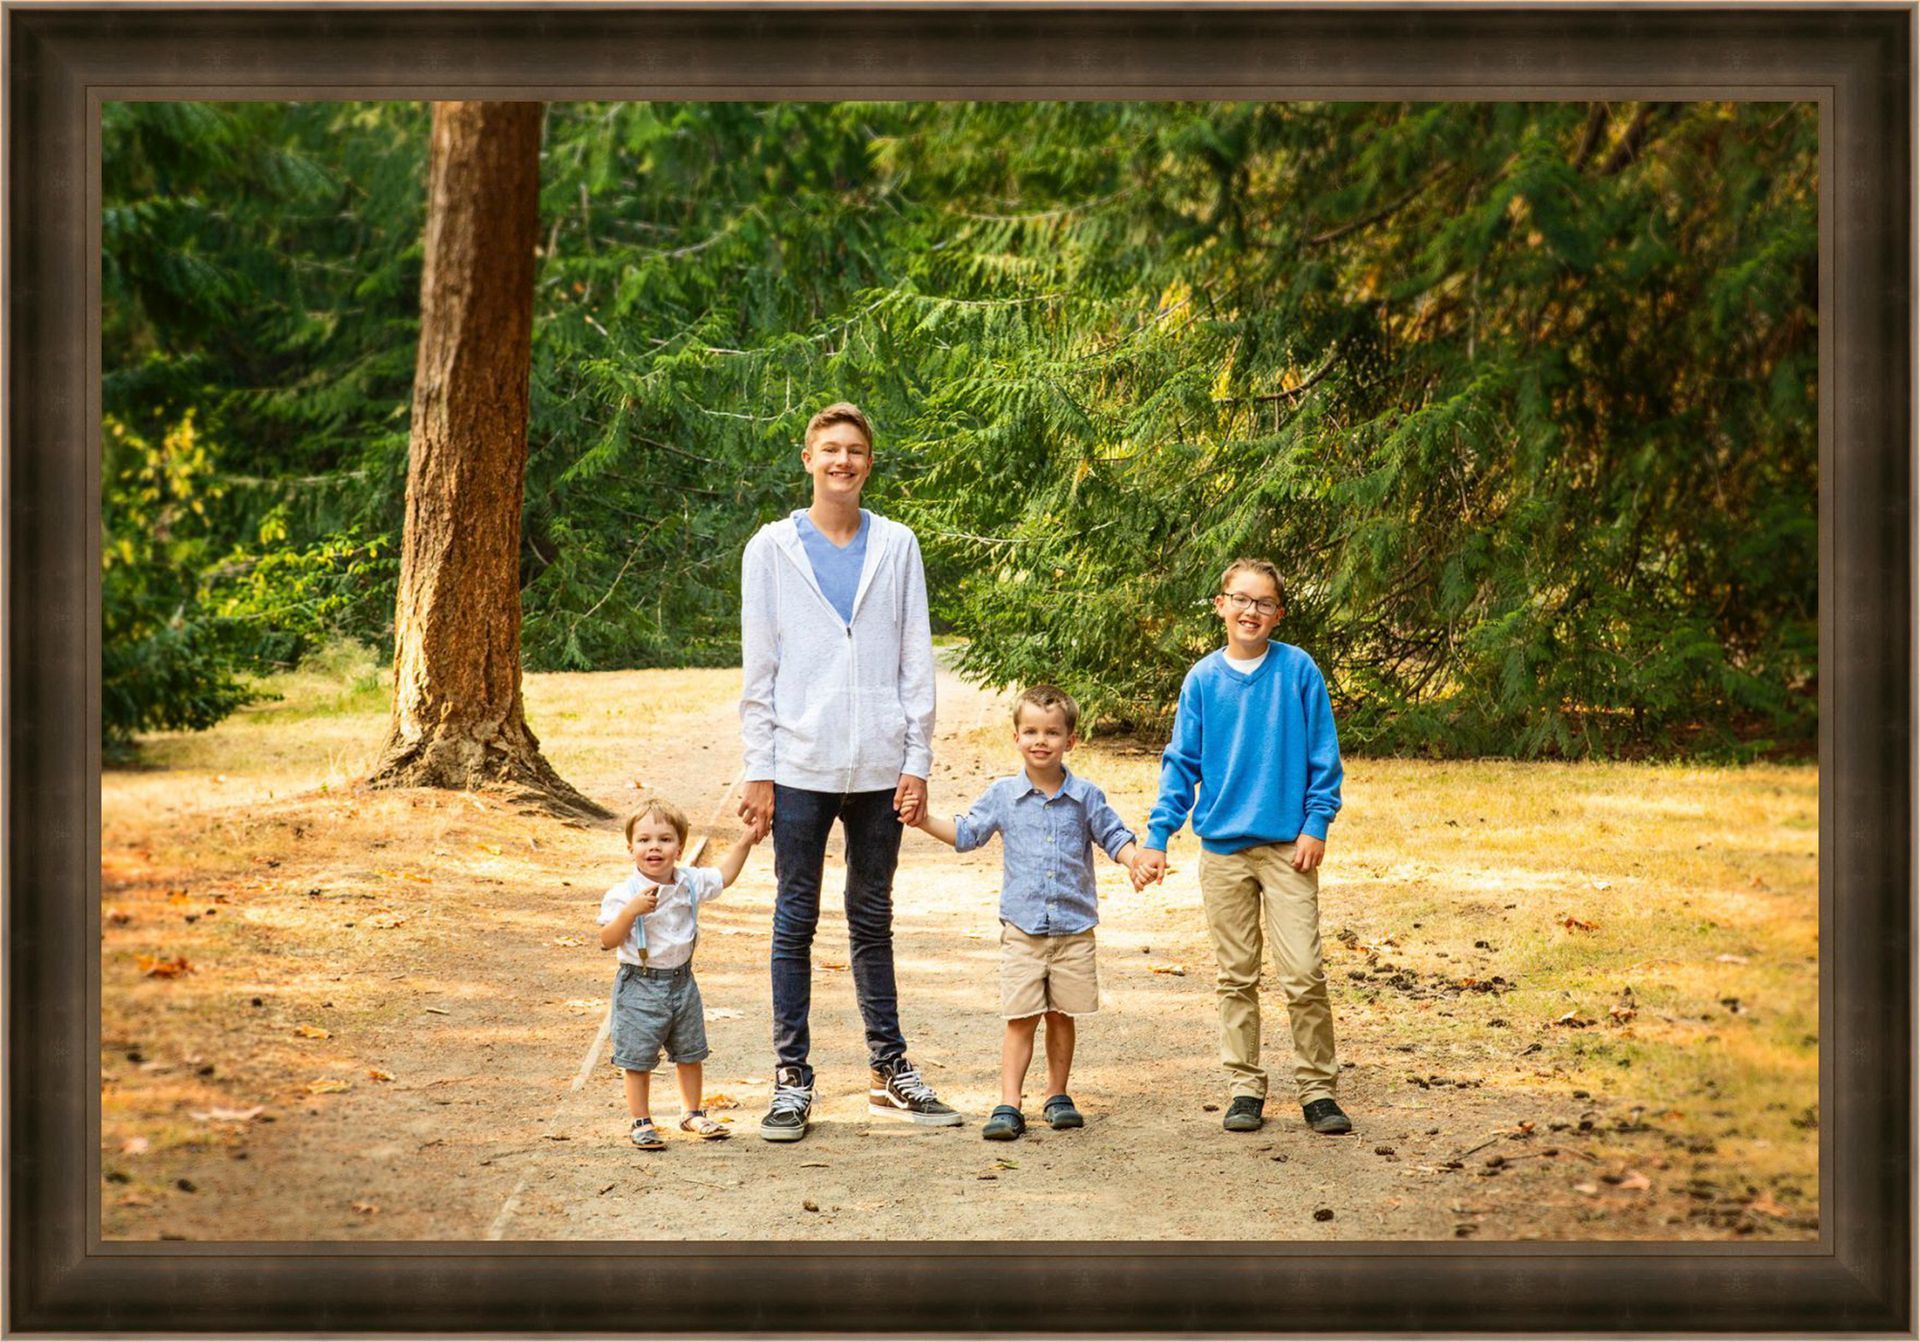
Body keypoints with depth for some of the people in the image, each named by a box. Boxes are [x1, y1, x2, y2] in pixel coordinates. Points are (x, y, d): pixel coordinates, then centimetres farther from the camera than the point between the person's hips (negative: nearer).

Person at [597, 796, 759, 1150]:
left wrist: (745, 842, 10)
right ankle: (641, 1121, 14)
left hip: (681, 981, 5)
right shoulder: (623, 894, -18)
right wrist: (631, 911, -34)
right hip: (639, 986, -5)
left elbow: (723, 876, 19)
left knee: (690, 1053, 17)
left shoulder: (690, 883, -1)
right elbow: (607, 941, -20)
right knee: (639, 1058, 1)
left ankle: (692, 1113, 33)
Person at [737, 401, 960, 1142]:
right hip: (801, 766, -1)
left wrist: (917, 761, 0)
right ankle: (792, 1079, 8)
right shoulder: (773, 548, 3)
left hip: (879, 766, 2)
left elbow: (915, 659, 7)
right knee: (796, 920, 2)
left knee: (873, 918, 11)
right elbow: (757, 668, 2)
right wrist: (758, 770, -3)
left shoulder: (896, 546, 7)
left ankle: (889, 1068, 19)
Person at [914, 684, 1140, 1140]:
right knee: (1021, 1018, -5)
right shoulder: (1004, 795, 3)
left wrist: (1134, 859, -11)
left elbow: (1113, 836, 8)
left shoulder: (1085, 796, 2)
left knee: (1062, 1015, 8)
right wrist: (925, 821, -5)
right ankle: (1008, 1106, -5)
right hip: (1022, 928, -1)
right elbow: (966, 833, 9)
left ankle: (1057, 1096, 22)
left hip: (1074, 927, 1)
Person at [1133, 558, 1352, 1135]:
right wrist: (1157, 837, 0)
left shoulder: (1298, 671, 0)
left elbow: (1323, 757, 4)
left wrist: (1316, 825, -5)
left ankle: (1317, 1089, 6)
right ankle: (1245, 1088, 16)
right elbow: (1182, 763, 7)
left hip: (1288, 848, -2)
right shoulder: (1203, 679, 4)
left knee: (1304, 974, -5)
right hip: (1223, 847, 2)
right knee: (1235, 977, 8)